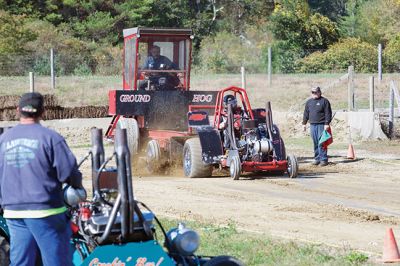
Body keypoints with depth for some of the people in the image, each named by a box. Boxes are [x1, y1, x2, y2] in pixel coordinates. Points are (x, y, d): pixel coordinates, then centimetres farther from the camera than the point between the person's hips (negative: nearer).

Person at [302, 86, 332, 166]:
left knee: (321, 143, -9)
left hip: (321, 125, -5)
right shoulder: (309, 102, 16)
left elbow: (328, 113, -6)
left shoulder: (324, 101, -1)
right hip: (312, 125, 5)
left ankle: (323, 159, -6)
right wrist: (304, 123, 15)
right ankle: (317, 158, 13)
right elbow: (306, 114, 20)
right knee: (315, 143, 7)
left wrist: (327, 124, -13)